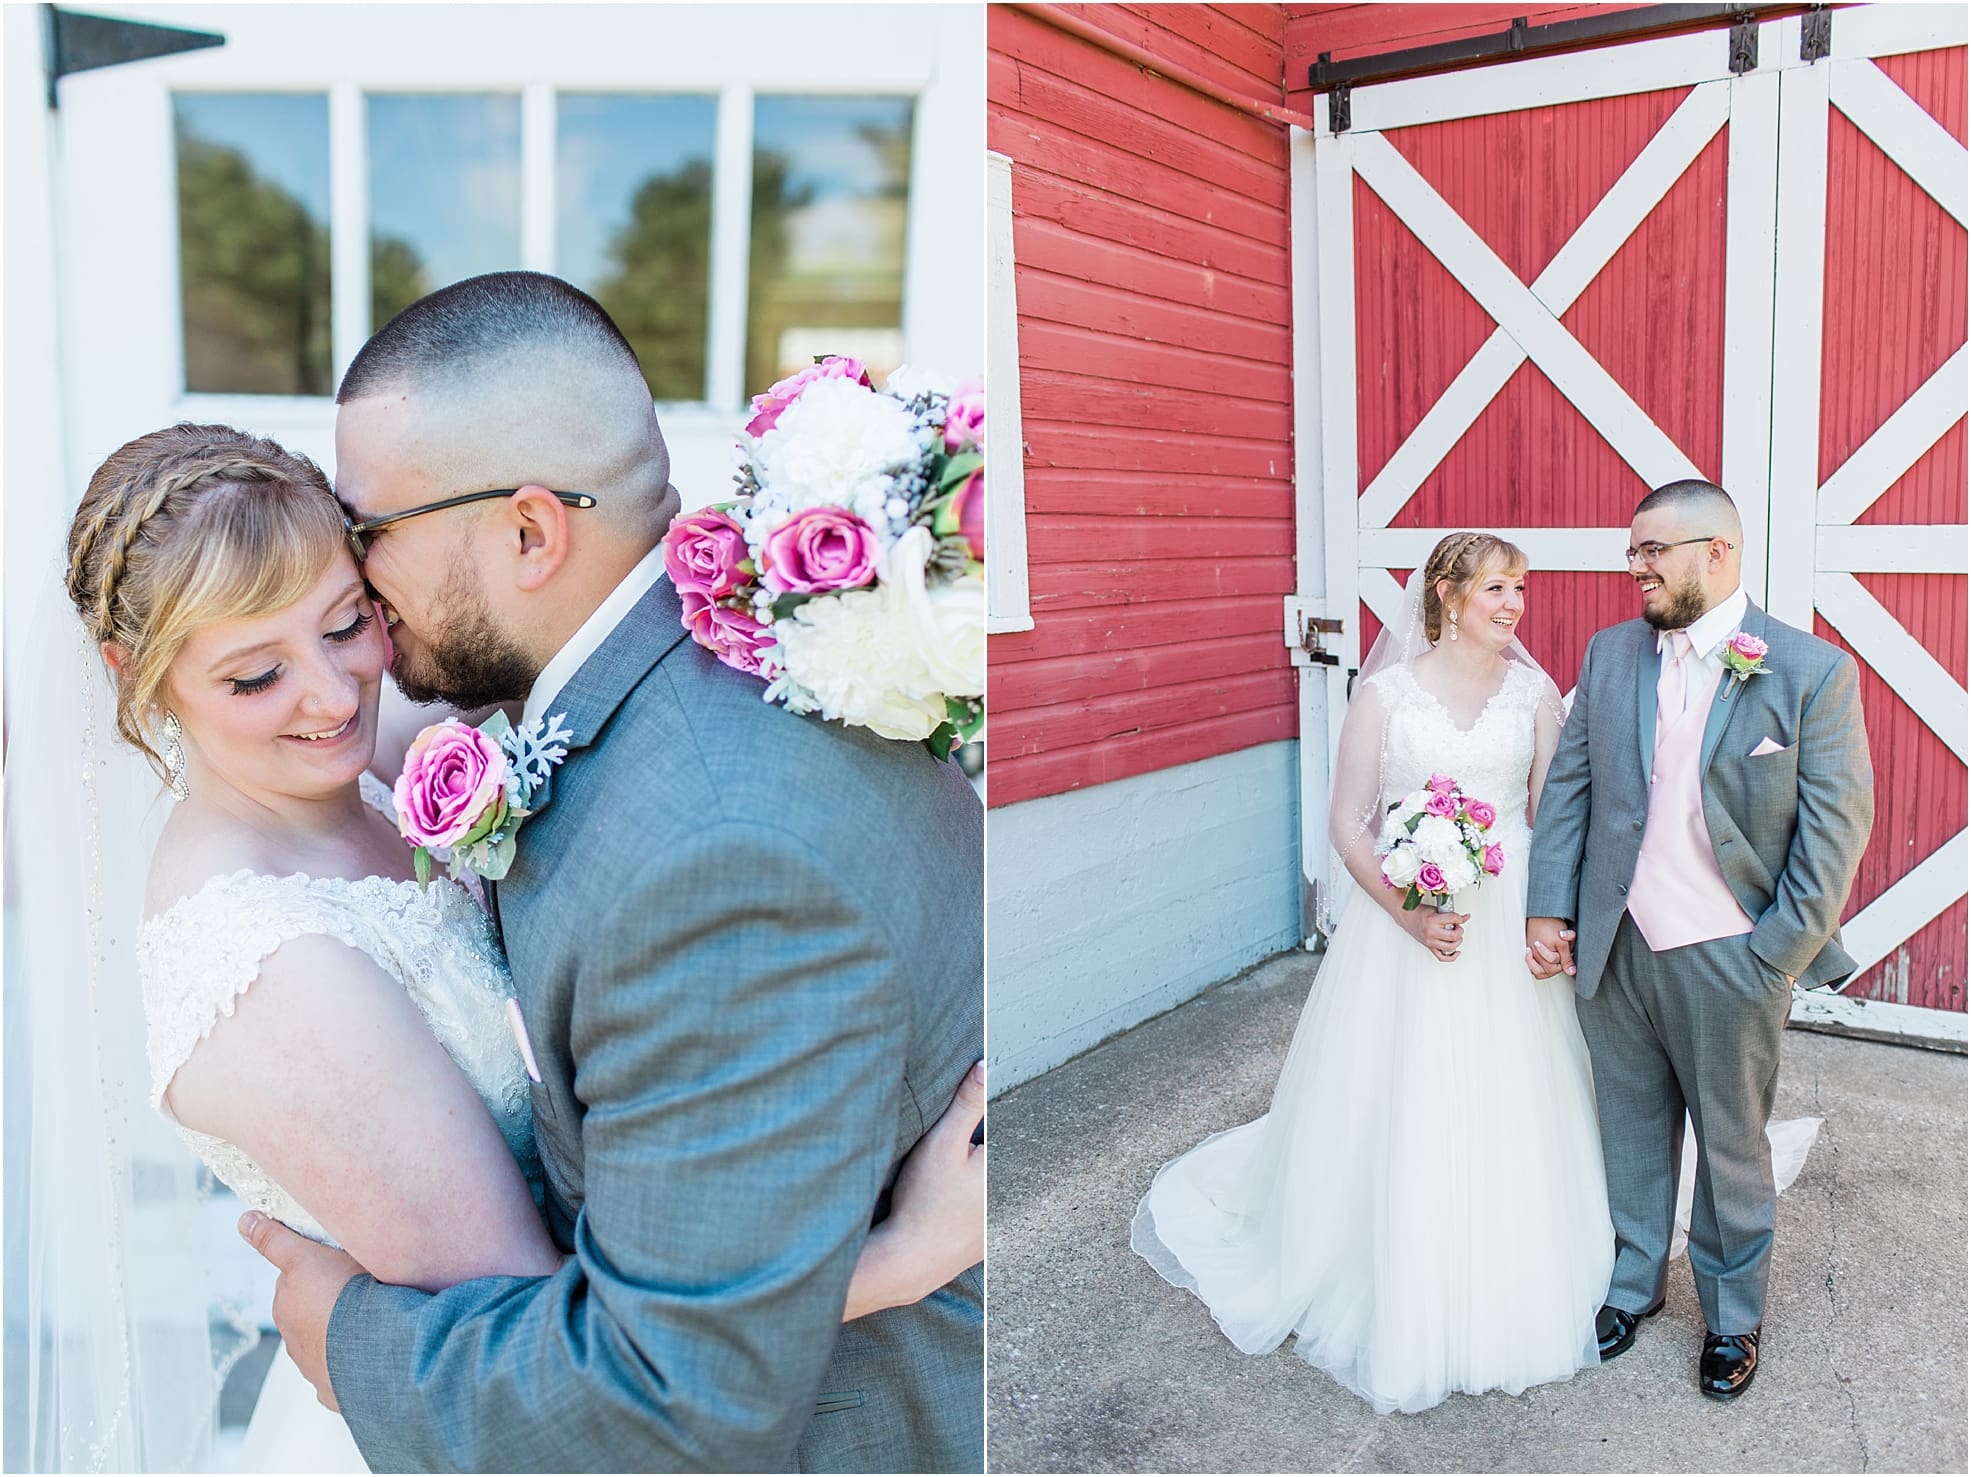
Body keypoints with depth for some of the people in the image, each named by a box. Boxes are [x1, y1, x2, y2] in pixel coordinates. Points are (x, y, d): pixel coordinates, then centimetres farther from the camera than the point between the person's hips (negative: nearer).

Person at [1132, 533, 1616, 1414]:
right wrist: (1410, 913, -16)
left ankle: (1503, 1300, 32)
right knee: (1396, 1117, 3)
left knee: (1510, 1115, 10)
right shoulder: (1387, 692, -4)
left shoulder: (1534, 691, 5)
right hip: (1406, 925, -3)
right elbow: (1348, 825, -4)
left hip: (1509, 933, 3)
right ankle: (1400, 1306, 25)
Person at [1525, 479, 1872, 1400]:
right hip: (1615, 946, 3)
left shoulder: (1813, 670, -10)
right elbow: (1568, 785, 4)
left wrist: (1779, 960, -13)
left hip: (1728, 959, -3)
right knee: (1631, 1130, 19)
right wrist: (1548, 908, -2)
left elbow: (1836, 827, -10)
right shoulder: (1610, 654, 2)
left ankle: (1734, 1315, 36)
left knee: (1732, 1148, 15)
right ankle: (1633, 1281, 40)